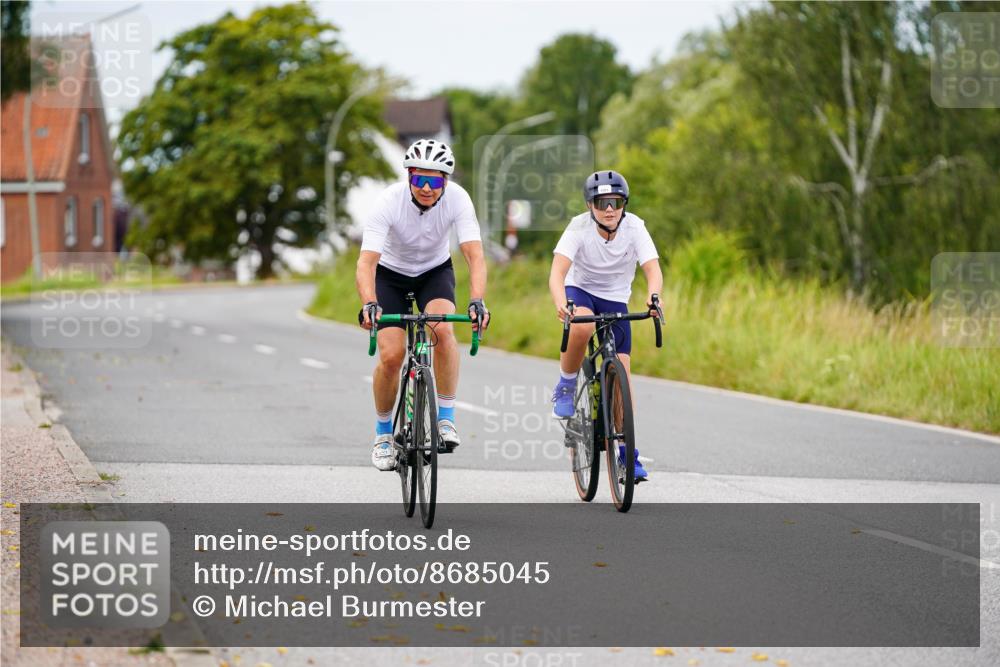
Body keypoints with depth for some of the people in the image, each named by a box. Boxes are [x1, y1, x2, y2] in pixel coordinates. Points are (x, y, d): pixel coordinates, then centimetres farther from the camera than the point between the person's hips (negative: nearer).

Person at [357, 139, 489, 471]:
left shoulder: (457, 198, -27)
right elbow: (367, 260, -37)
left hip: (435, 270, 1)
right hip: (391, 273, -1)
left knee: (442, 328, -29)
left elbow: (475, 255, -32)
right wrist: (369, 304, -54)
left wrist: (477, 301, -49)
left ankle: (446, 418, -15)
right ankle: (383, 432, 11)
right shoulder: (389, 201, -31)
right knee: (391, 356, -13)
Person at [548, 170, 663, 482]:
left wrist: (653, 296, -50)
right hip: (579, 291, -2)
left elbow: (653, 269, -28)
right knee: (581, 326, -38)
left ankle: (626, 454, 0)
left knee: (621, 371, -9)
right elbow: (557, 272, -32)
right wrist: (560, 304, -52)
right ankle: (565, 388, -12)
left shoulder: (634, 227, -18)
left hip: (615, 301, 2)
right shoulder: (580, 227, -22)